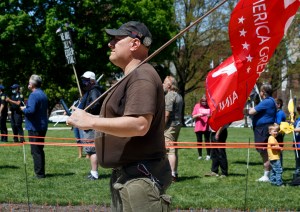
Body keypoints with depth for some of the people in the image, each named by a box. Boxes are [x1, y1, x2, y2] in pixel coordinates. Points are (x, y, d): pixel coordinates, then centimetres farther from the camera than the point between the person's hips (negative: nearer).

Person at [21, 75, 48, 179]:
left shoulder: (34, 95, -17)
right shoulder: (43, 95, 13)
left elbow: (31, 110, -27)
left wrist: (24, 109, -7)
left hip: (34, 127, -9)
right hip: (43, 126, 9)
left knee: (36, 151, -4)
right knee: (40, 150, 16)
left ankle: (39, 173, -4)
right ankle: (41, 172, 21)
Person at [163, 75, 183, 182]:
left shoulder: (169, 95, -13)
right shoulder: (178, 96, 18)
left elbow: (167, 114, -19)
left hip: (170, 125, -10)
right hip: (177, 124, 10)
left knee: (170, 150, -10)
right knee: (174, 150, 15)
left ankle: (172, 174, -12)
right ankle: (174, 173, 19)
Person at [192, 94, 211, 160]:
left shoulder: (209, 107, 2)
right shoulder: (197, 106, 3)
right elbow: (193, 116, 3)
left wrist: (210, 116, -14)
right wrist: (198, 115, -16)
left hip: (207, 127, -1)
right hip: (198, 127, 1)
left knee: (207, 141, -1)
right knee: (199, 141, 4)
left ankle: (208, 155, 5)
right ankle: (200, 155, 12)